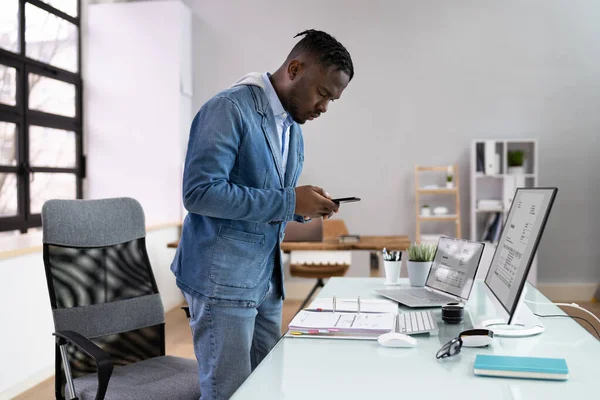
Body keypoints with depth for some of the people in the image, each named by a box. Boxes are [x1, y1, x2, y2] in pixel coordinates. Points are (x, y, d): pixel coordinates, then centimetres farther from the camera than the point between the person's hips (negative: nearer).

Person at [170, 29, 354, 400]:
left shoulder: (293, 127, 12)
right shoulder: (229, 109, -15)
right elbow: (200, 192, -24)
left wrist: (304, 207, -3)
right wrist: (289, 201, -22)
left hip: (268, 279, 8)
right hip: (223, 279, -8)